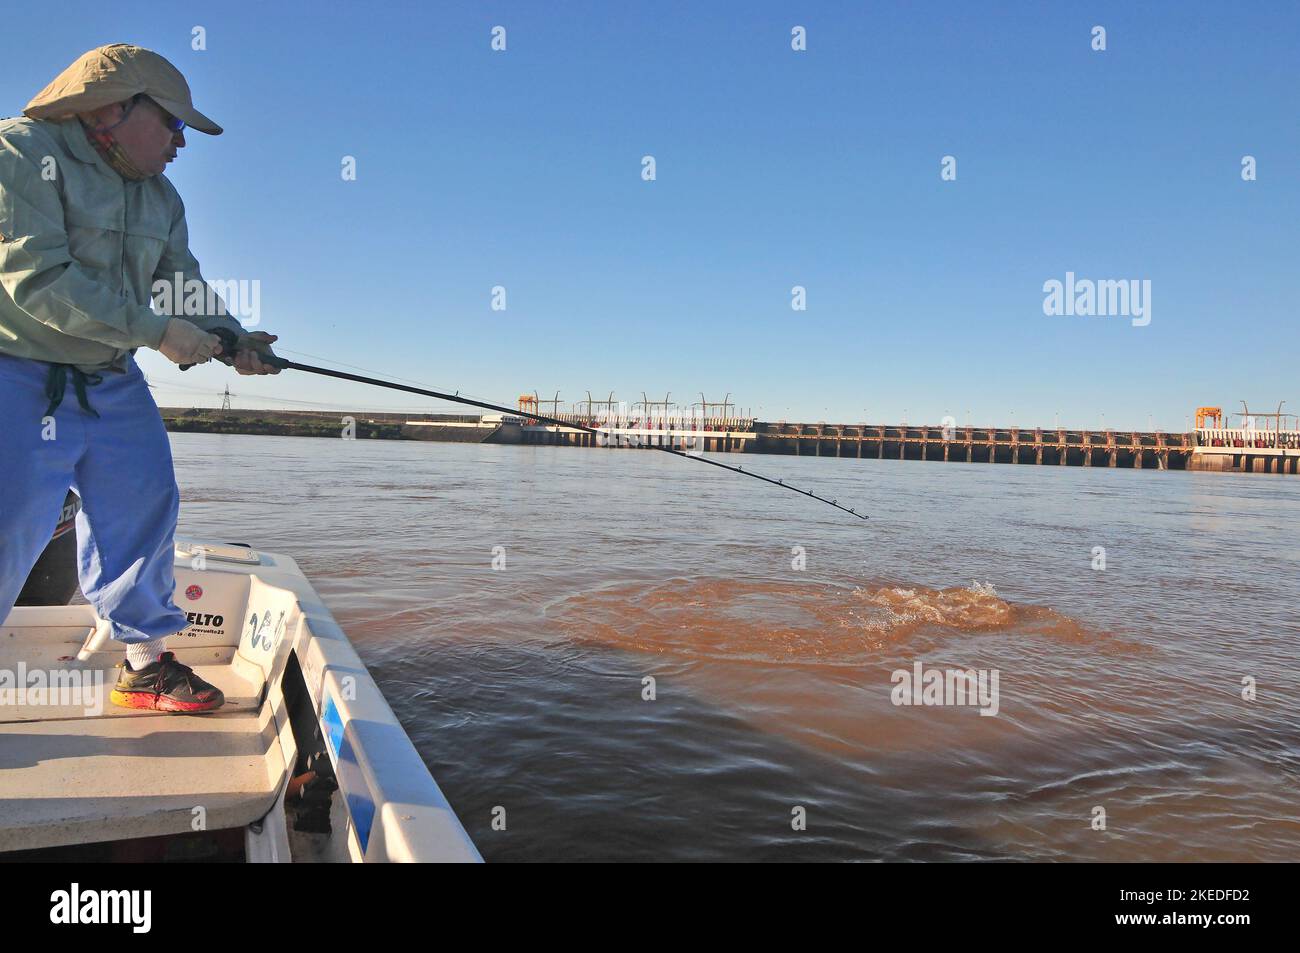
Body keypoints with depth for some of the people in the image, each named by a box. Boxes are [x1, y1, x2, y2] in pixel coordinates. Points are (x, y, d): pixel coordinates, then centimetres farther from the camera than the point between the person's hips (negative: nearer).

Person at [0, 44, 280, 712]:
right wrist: (156, 331, -22)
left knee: (143, 517, 5)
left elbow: (184, 284, 13)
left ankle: (147, 664, 17)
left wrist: (232, 341, -6)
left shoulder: (161, 198, 13)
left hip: (113, 383, 7)